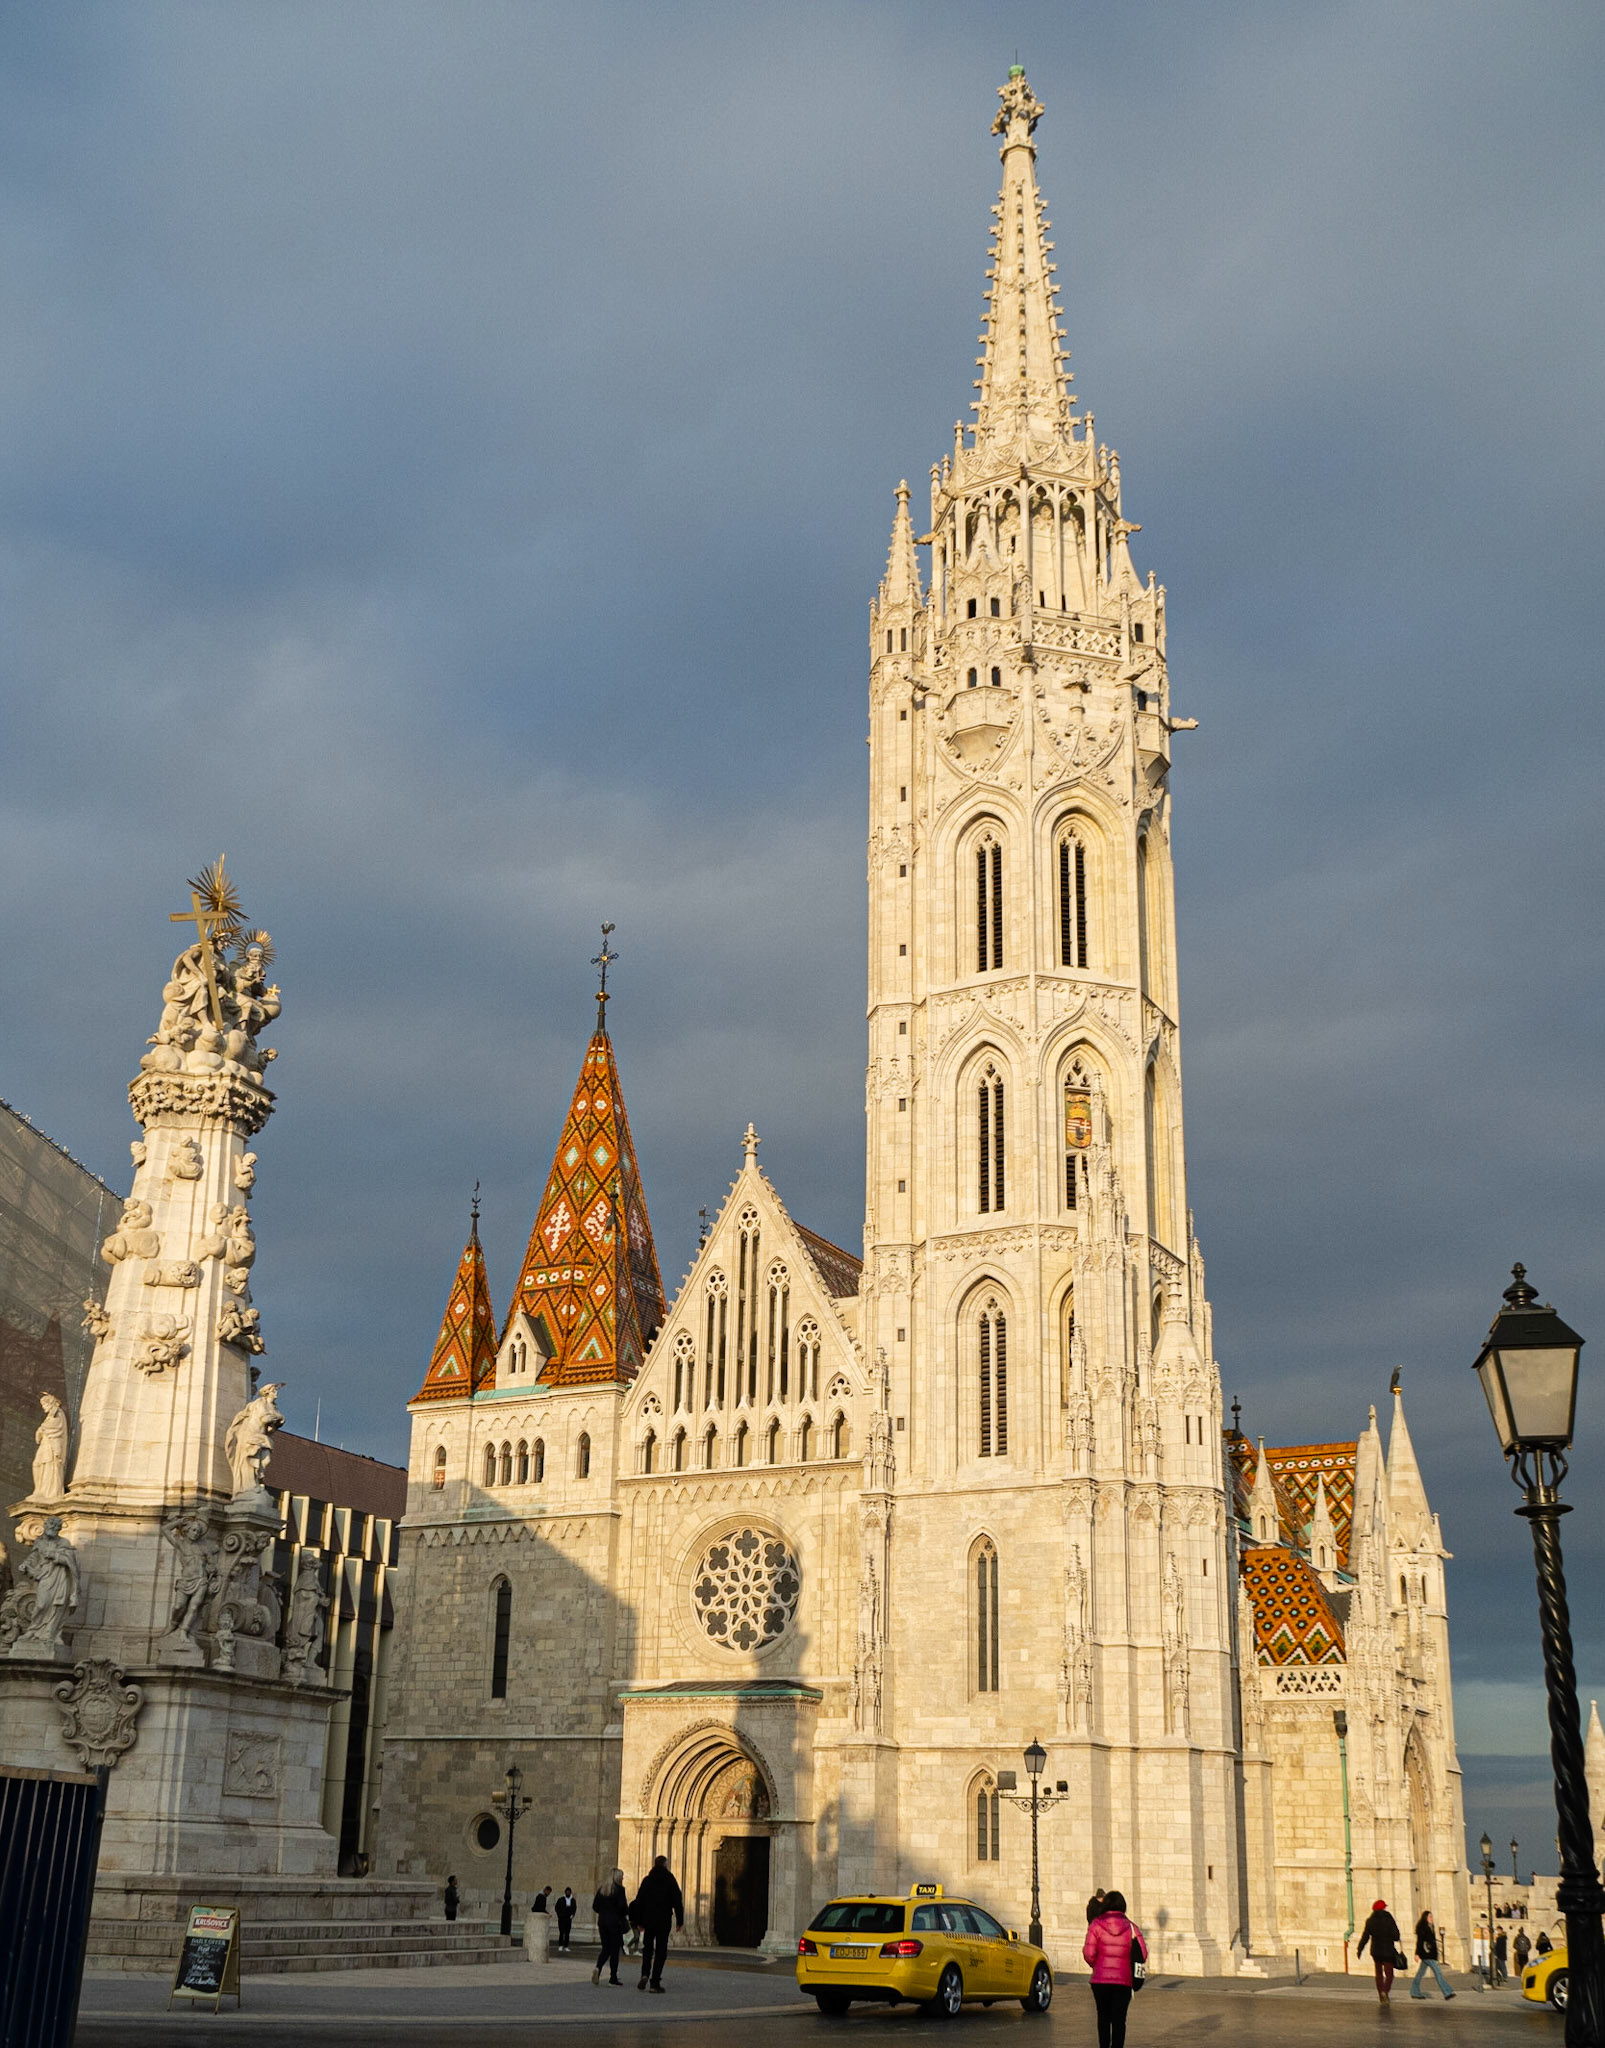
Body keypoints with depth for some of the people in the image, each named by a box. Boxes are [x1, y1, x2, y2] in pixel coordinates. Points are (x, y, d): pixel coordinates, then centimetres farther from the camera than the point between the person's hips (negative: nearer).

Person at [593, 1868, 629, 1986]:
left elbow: (595, 1906, 7)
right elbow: (623, 1906, -15)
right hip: (615, 1922, -5)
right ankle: (613, 1978, 5)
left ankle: (598, 1968, -14)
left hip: (602, 1922, 5)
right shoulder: (619, 1890, -10)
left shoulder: (601, 1889, 7)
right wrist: (627, 1914, 5)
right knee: (614, 1950, 4)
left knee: (605, 1949, 12)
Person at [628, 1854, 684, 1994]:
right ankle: (655, 1982, -3)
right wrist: (679, 1920, -1)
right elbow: (677, 1902, -7)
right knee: (660, 1951, 3)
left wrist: (639, 1921, 12)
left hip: (648, 1920, 3)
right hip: (664, 1922, -3)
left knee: (647, 1948, 16)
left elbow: (639, 1902, 6)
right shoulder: (669, 1880, -4)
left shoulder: (647, 1880, 5)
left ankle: (645, 1974, -5)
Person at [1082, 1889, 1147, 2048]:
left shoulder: (1096, 1925, -4)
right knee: (1119, 2018, 5)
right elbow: (1143, 1954, -5)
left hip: (1100, 1979, 0)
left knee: (1103, 2016, 15)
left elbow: (1088, 1953, -9)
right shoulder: (1131, 1927, 0)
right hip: (1124, 1980, 0)